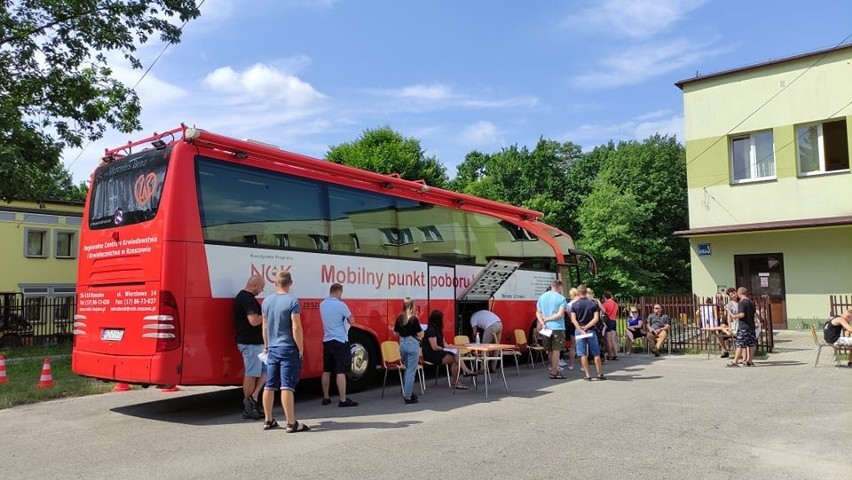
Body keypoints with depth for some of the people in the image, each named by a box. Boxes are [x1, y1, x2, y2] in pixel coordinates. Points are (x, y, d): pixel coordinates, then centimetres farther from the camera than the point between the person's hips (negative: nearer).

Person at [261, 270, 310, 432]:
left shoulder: (266, 301, 6)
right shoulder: (292, 301, -13)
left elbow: (265, 326, 14)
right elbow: (296, 328, -16)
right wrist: (301, 349, -8)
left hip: (272, 349, 6)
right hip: (288, 349, -6)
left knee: (269, 386, 12)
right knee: (287, 387, -6)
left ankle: (268, 420, 22)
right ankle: (291, 423, -2)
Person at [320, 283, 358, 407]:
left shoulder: (322, 304, 5)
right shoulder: (341, 305, -15)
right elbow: (351, 321, -7)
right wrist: (347, 317, 11)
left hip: (327, 341, 7)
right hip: (340, 342, -7)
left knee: (326, 371, 13)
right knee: (341, 372, -5)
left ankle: (326, 398, 21)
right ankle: (343, 400, -4)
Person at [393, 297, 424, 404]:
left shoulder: (399, 318, 3)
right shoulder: (414, 319, -14)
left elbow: (396, 333, 10)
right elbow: (421, 335, -13)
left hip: (402, 344, 7)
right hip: (412, 344, -7)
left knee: (407, 369, 23)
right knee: (411, 371, 0)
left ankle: (406, 392, 30)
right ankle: (407, 396, 1)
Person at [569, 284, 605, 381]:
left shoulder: (574, 305, -3)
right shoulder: (593, 303, -1)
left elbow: (573, 320, -10)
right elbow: (596, 319, -9)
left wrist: (581, 330, -13)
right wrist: (586, 327, -9)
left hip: (578, 331, 0)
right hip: (591, 330, 1)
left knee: (583, 354, 3)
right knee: (596, 354, 10)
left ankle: (587, 375, 2)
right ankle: (599, 374, 14)